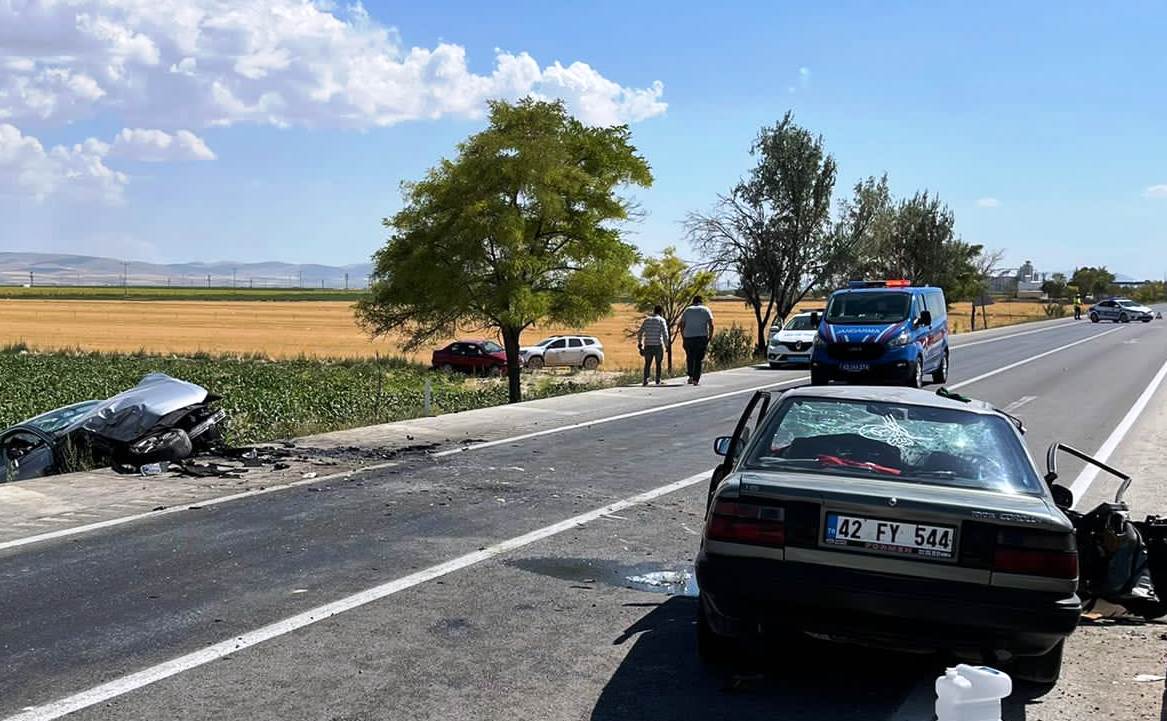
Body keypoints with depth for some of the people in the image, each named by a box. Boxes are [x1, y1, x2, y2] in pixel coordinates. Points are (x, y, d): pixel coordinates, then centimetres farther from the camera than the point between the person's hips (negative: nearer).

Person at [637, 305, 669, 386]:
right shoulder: (661, 320, 0)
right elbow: (665, 334, -9)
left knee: (647, 364, 13)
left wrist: (640, 344, 18)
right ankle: (658, 380, 8)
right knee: (658, 363, 13)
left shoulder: (646, 320, 12)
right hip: (658, 346, -3)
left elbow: (640, 333, 10)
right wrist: (666, 345, -1)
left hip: (648, 346, 3)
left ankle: (645, 380, -1)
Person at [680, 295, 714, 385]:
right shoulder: (706, 310, 5)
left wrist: (683, 339, 9)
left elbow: (681, 325, 5)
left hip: (688, 337, 2)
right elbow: (711, 325, -6)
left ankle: (691, 376, 8)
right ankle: (696, 379, -2)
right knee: (699, 359, 3)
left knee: (690, 358, 17)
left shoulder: (687, 310, 11)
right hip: (701, 337, -1)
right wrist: (710, 338, -1)